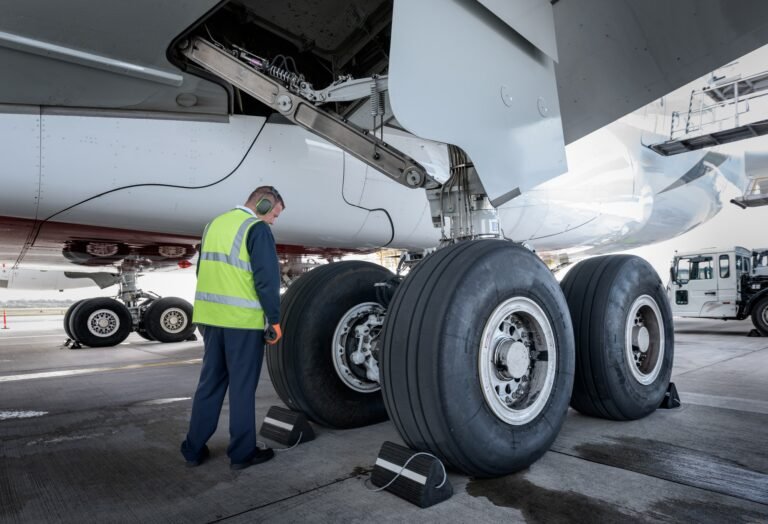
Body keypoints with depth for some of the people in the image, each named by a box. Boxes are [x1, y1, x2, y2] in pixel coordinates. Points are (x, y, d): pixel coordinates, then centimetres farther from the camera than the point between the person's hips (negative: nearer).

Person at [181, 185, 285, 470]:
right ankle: (242, 452, 14)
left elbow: (204, 271, 20)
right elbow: (267, 279, -15)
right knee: (242, 387, 4)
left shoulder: (215, 223, 16)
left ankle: (194, 449, 24)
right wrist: (275, 320, -8)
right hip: (243, 320, -7)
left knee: (209, 382, 16)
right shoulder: (257, 228, -9)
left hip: (211, 317, 7)